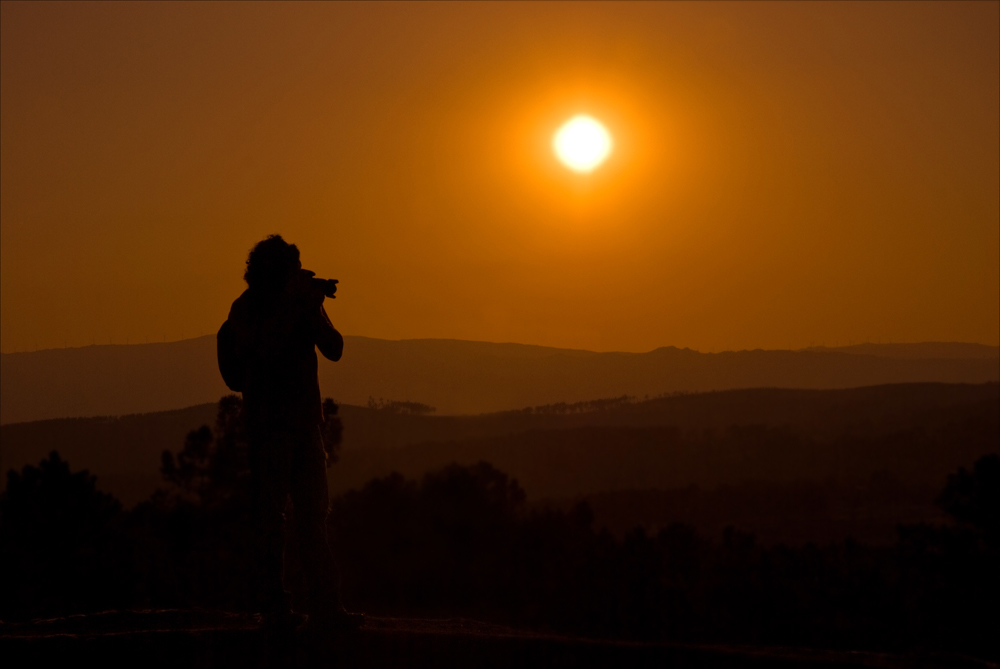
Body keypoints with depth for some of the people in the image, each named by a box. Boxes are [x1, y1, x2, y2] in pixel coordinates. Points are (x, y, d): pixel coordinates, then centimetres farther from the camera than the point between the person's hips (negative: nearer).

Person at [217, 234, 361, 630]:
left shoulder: (304, 301, 10)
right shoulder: (246, 308, -5)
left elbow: (334, 350, 2)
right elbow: (265, 349, -22)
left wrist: (313, 307, -12)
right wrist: (293, 304, -23)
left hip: (305, 420, 5)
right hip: (268, 423, -5)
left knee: (314, 511, 1)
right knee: (271, 513, -3)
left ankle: (325, 605, -1)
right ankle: (274, 605, 1)